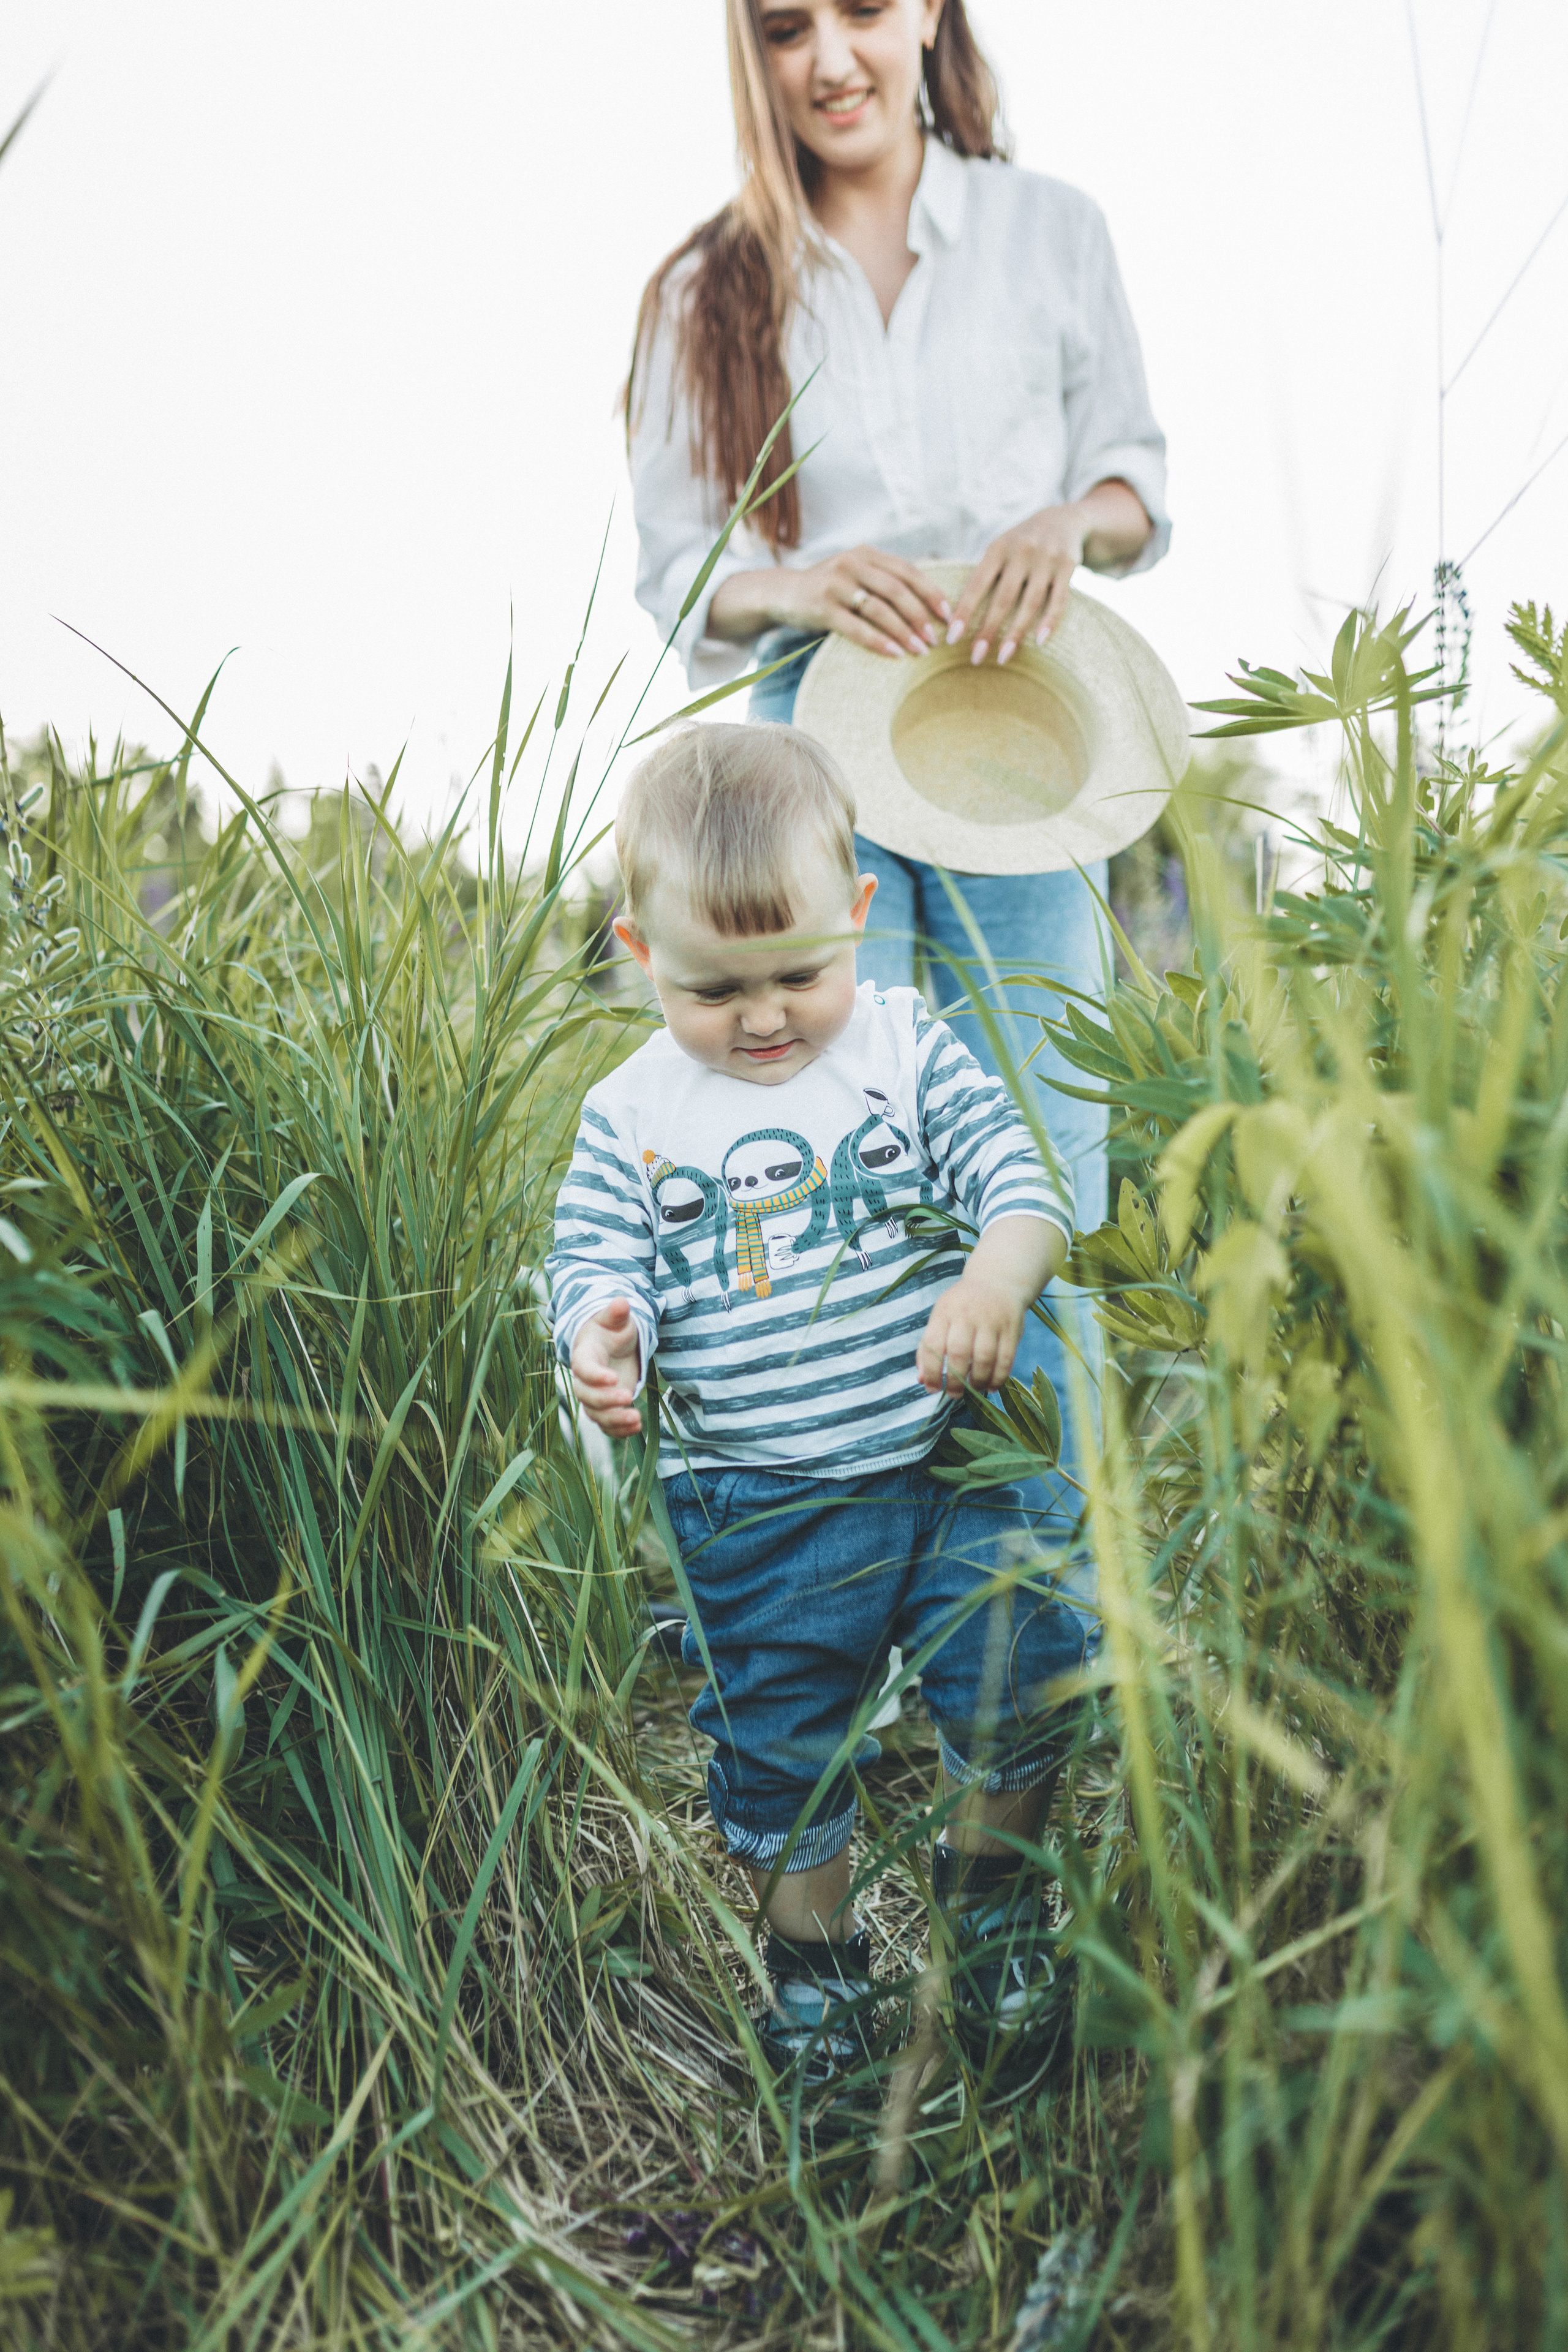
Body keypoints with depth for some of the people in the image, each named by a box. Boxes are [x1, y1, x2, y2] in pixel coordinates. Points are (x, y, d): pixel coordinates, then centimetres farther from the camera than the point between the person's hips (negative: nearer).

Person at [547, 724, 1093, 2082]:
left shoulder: (907, 1047, -3)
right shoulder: (631, 1118, -3)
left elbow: (1019, 1174, -7)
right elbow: (597, 1261, -4)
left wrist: (1002, 1273, -29)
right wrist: (603, 1336, -28)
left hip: (949, 1466, 0)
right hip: (758, 1513, 0)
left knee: (1024, 1675, -3)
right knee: (778, 1738, 12)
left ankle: (989, 1886, 27)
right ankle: (811, 1946, 38)